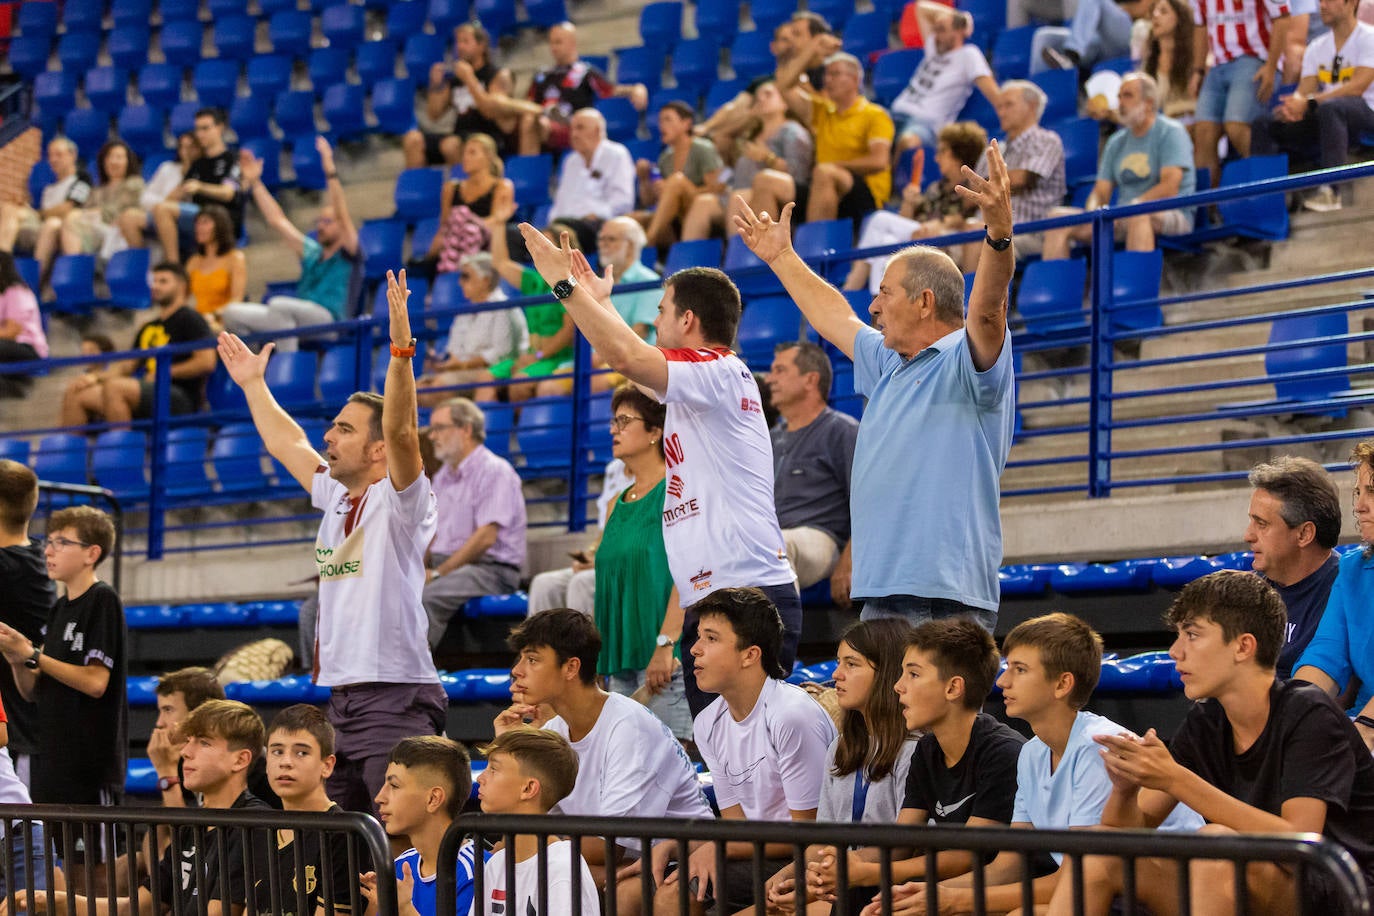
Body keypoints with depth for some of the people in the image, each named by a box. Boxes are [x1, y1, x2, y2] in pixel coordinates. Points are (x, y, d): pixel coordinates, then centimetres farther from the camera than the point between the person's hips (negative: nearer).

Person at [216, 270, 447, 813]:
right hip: (340, 701, 8)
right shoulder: (335, 499, 16)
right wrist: (252, 384, 42)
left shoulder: (399, 501, -6)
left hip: (395, 701, -8)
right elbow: (288, 444, 32)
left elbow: (401, 432, -24)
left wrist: (400, 348, -32)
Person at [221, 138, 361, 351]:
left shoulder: (348, 254, 6)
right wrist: (254, 182, 23)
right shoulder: (313, 253, 25)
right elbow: (277, 220, 27)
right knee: (232, 312, -9)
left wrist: (330, 172, -21)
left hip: (330, 320, -7)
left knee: (279, 304, -36)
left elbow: (343, 215, -10)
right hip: (297, 321, 7)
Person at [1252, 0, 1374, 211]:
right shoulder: (1317, 47, 15)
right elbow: (1305, 90, 7)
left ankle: (1330, 189, -44)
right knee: (1264, 122, -8)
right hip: (1323, 117, 7)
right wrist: (1293, 105, -20)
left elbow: (1357, 87, -18)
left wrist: (1309, 102, -26)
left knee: (1329, 107, -40)